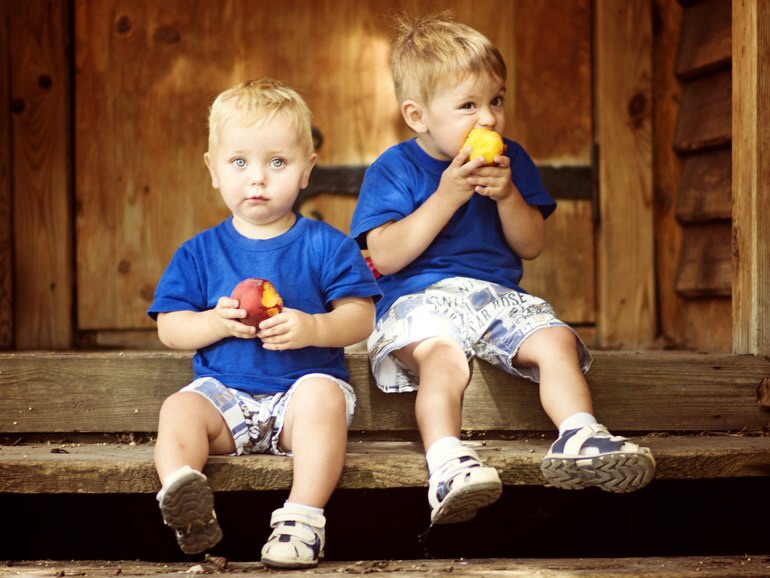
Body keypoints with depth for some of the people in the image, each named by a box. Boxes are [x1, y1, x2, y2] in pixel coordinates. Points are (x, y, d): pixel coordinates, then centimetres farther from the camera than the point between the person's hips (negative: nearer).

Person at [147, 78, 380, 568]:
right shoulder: (200, 252, 9)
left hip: (303, 384, -2)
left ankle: (303, 518, -38)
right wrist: (217, 323, -15)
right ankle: (181, 494, -49)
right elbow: (170, 329, 5)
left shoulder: (325, 246, 3)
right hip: (225, 392, 2)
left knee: (322, 395, -34)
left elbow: (360, 319, -2)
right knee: (179, 408, -25)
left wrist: (312, 328, -22)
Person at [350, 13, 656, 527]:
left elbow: (531, 246, 10)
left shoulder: (512, 161, 12)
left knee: (556, 340, -22)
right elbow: (384, 257, -11)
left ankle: (580, 436, -34)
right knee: (443, 355, -35)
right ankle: (447, 459, -51)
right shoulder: (394, 169, -1)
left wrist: (507, 195, -10)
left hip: (499, 294, 5)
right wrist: (446, 198, -17)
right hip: (420, 300, -5)